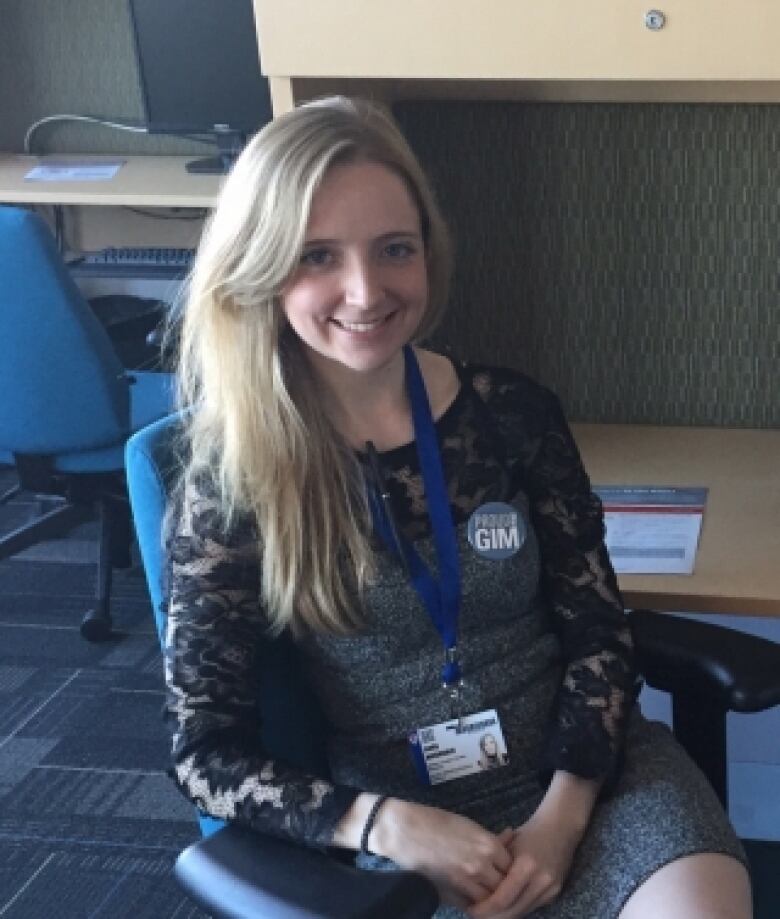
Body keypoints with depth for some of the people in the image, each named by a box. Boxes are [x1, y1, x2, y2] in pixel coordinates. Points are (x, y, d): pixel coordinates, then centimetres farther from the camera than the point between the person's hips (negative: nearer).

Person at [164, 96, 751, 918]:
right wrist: (388, 825, -19)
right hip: (405, 831, -2)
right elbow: (206, 755, -6)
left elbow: (595, 627, 4)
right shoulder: (231, 484, -8)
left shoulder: (512, 412, -2)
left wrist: (562, 816, -11)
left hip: (583, 775, 2)